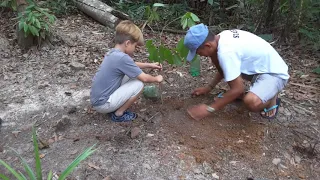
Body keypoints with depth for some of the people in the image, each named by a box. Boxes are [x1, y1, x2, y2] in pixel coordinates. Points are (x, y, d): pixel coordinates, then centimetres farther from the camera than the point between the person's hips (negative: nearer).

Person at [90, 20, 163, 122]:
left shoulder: (113, 53, 5)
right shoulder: (122, 58, -23)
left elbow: (131, 65, 25)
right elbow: (144, 78, -14)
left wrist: (149, 65, 23)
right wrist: (156, 79, 5)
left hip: (97, 99, 9)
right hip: (102, 104, -9)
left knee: (132, 75, 12)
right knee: (139, 84, -10)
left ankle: (114, 108, 15)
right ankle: (118, 114, 2)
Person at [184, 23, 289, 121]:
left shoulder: (226, 52, -33)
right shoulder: (222, 37, -4)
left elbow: (238, 89, -27)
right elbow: (223, 68, 14)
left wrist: (209, 109, -20)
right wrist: (209, 87, 13)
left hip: (275, 73, -9)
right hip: (260, 67, 9)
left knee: (251, 102, -38)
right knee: (215, 57, 0)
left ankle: (271, 98, -2)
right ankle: (238, 94, 12)